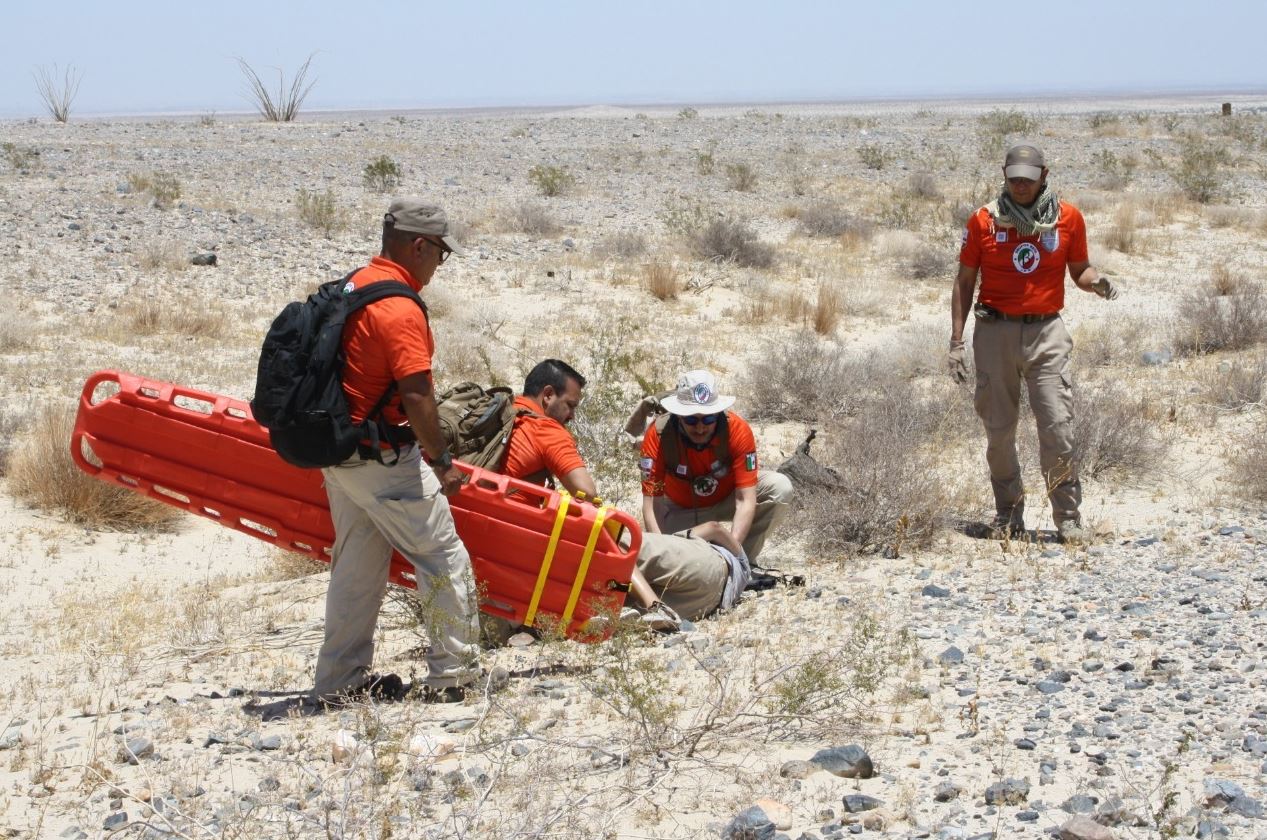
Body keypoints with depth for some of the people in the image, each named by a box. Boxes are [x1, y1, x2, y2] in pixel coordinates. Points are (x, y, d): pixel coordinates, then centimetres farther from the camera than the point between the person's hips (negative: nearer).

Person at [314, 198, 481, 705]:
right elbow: (416, 397, -23)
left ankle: (340, 681, 21)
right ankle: (453, 675, 4)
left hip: (339, 449, 10)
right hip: (382, 459, -10)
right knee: (445, 559, 0)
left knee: (358, 566, 17)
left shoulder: (353, 287, 10)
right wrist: (441, 462, -13)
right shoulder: (400, 309, -20)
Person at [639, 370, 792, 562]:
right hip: (681, 509, 0)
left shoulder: (738, 429, -31)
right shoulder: (658, 435, -30)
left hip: (727, 500, 0)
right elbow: (651, 502, -31)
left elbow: (746, 500, -32)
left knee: (780, 488, -26)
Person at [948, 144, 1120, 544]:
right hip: (995, 332, 1)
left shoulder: (1068, 217, 3)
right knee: (998, 430, 6)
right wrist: (956, 341, 3)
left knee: (1058, 428, -8)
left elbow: (1079, 270, 14)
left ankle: (1068, 519, -1)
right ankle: (1008, 513, 21)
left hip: (1046, 333, -1)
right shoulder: (984, 220, 2)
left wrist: (1096, 282, -11)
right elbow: (964, 281, 8)